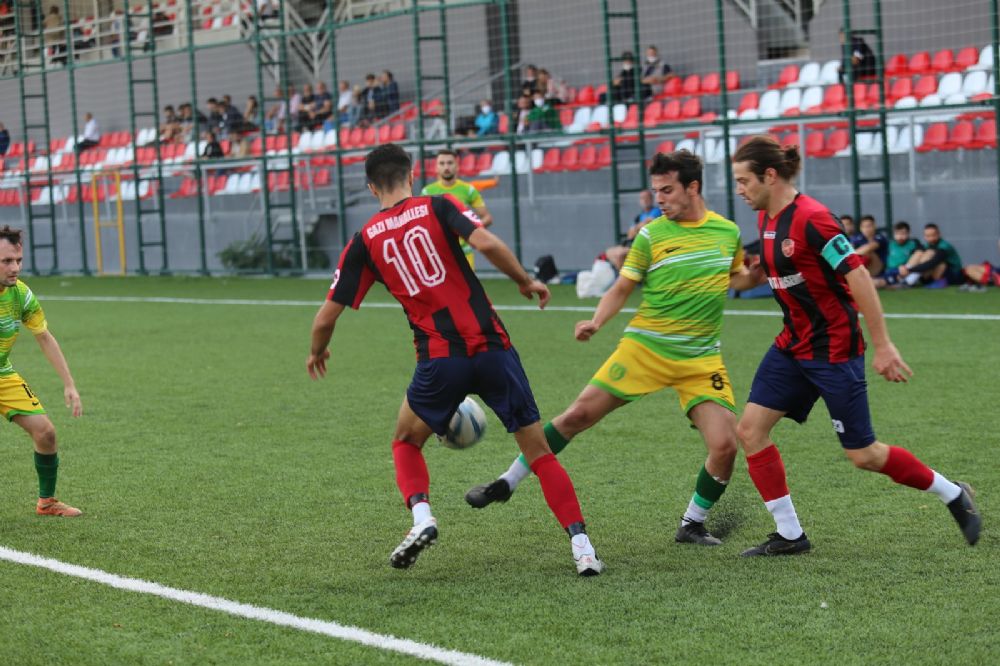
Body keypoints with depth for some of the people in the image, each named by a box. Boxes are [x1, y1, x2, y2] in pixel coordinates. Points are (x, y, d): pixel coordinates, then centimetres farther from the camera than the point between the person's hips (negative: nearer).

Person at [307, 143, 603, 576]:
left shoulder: (365, 241, 9)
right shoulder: (438, 208, 4)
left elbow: (327, 317, 11)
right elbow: (486, 243, -14)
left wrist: (318, 352, 31)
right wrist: (525, 281, 2)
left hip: (440, 358, 0)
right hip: (492, 346, 0)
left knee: (406, 442, 25)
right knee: (537, 449, 8)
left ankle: (421, 519, -1)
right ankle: (582, 547, -2)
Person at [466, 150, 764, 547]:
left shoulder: (728, 231, 4)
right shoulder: (651, 235, -3)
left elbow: (735, 278, 21)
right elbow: (622, 289, 1)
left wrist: (759, 273, -1)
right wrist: (596, 322, -16)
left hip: (702, 358, 1)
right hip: (646, 347, -1)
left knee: (725, 445, -12)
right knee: (578, 415, -5)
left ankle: (692, 525, 11)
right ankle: (506, 484, 11)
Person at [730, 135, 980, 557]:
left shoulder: (810, 218, -22)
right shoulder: (766, 219, 5)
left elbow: (858, 277, -22)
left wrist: (882, 346, -23)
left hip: (833, 348, -9)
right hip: (792, 345, 9)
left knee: (863, 455, -2)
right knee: (751, 429, -2)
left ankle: (953, 495, 20)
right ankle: (789, 534, 5)